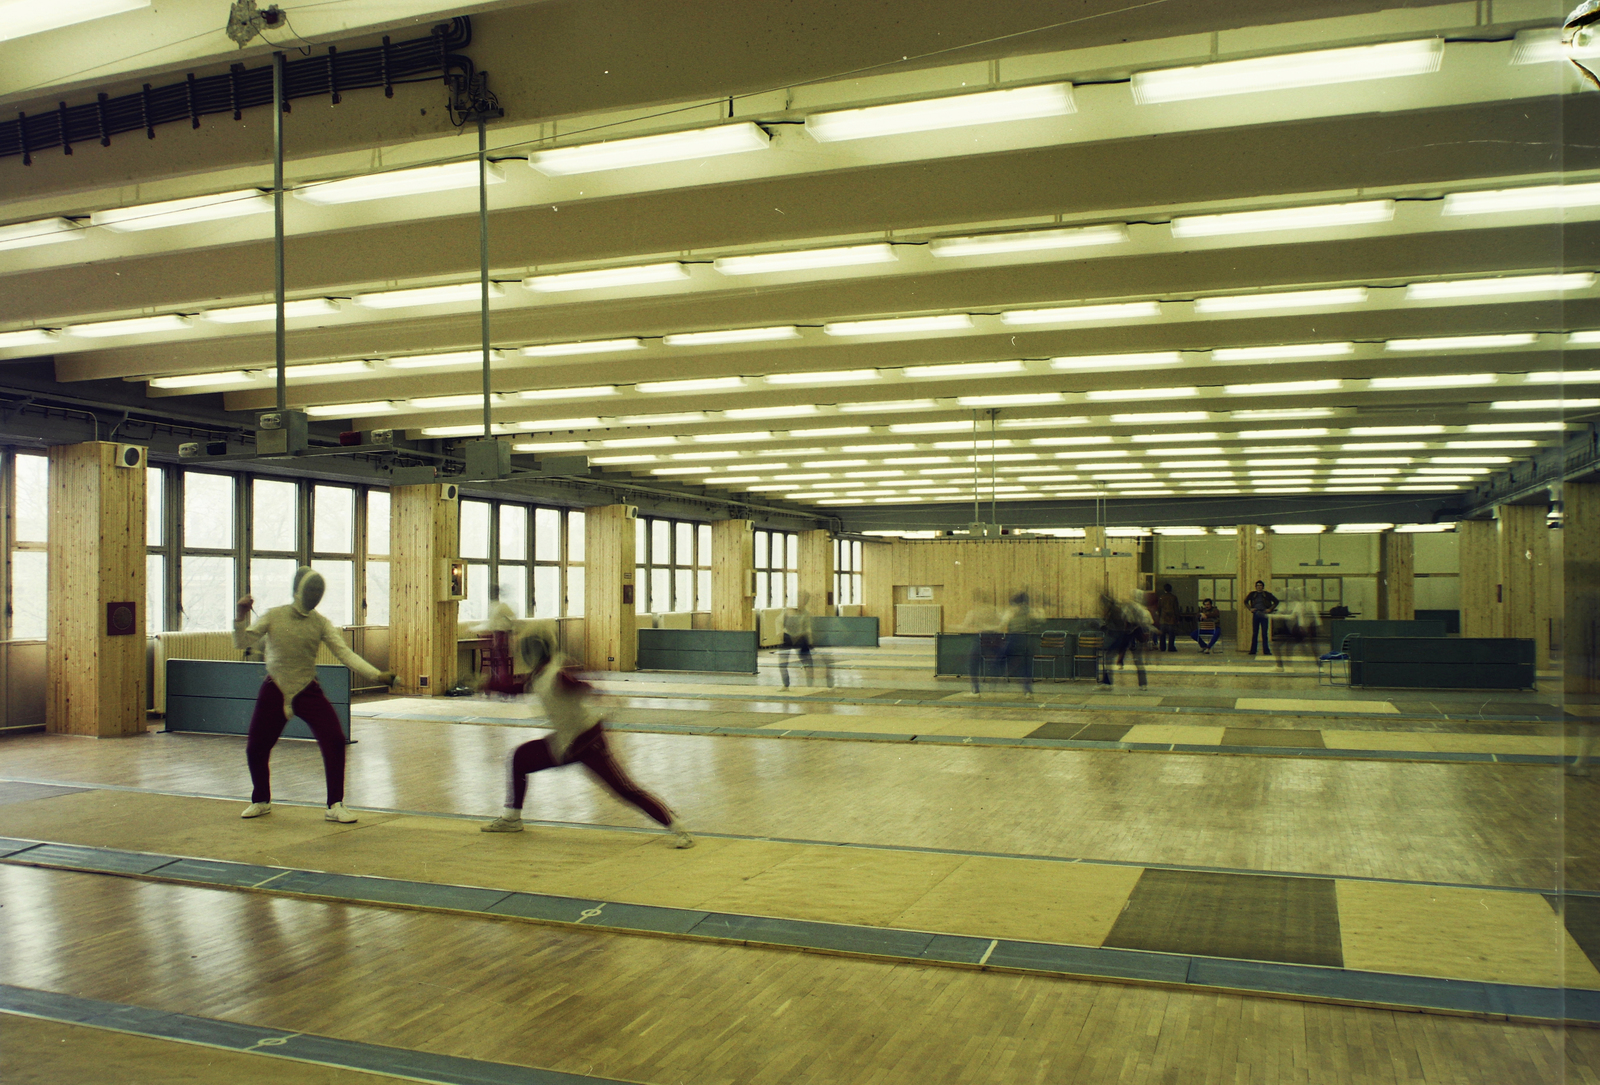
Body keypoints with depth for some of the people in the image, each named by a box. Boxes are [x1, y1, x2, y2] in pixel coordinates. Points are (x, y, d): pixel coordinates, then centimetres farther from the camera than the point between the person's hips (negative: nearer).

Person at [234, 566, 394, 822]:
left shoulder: (320, 623, -4)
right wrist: (241, 616, -26)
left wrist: (377, 675, -25)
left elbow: (346, 654, -12)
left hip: (308, 692, 0)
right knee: (256, 748, 4)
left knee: (334, 742, -14)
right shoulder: (273, 616, -4)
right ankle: (261, 801, 30)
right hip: (275, 692, 0)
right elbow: (242, 643, -7)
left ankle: (335, 805, -4)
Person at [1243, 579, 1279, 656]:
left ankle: (1266, 651, 2)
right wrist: (1250, 609, 9)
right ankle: (1253, 650, 6)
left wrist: (1270, 609, 0)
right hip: (1255, 614, 1)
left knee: (1265, 634, -2)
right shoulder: (1252, 594, 9)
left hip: (1264, 615, -1)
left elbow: (1276, 601, 9)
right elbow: (1246, 601, 22)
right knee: (1254, 633, 3)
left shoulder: (1267, 594, 5)